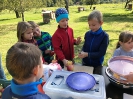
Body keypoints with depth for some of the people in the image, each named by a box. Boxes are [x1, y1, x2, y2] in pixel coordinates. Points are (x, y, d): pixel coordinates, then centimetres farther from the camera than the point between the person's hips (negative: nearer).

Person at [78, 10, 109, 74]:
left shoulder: (104, 36, -18)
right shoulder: (87, 34, -6)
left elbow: (101, 53, -20)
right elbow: (84, 46, 2)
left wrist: (87, 54, -27)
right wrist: (82, 52, -20)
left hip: (97, 65, -3)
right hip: (85, 62, 4)